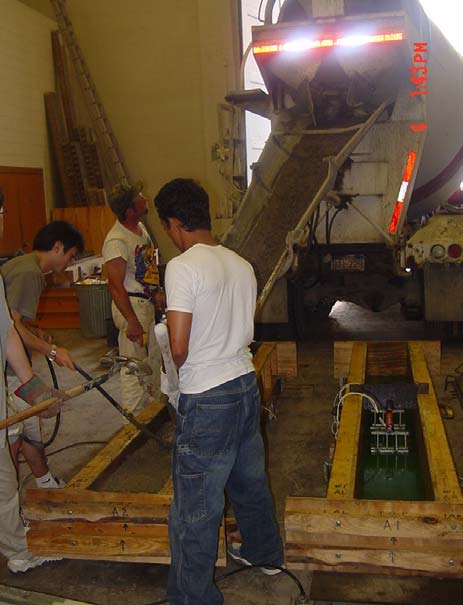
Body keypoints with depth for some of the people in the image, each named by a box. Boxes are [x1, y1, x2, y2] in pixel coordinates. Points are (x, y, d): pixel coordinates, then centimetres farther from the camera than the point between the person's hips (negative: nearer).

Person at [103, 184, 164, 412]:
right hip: (131, 304, -10)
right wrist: (132, 321, -28)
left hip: (146, 302, 10)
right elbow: (115, 285, -27)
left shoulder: (140, 227, 7)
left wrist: (156, 291, 10)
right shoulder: (116, 241, -23)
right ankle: (132, 413, 12)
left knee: (151, 355, 21)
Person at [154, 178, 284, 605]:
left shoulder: (182, 267, -17)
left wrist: (178, 367, 2)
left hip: (207, 398, -8)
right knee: (250, 480, 26)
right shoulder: (241, 265, 6)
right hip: (246, 383, 8)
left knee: (195, 507, 5)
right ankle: (265, 553, 46)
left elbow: (179, 349, -20)